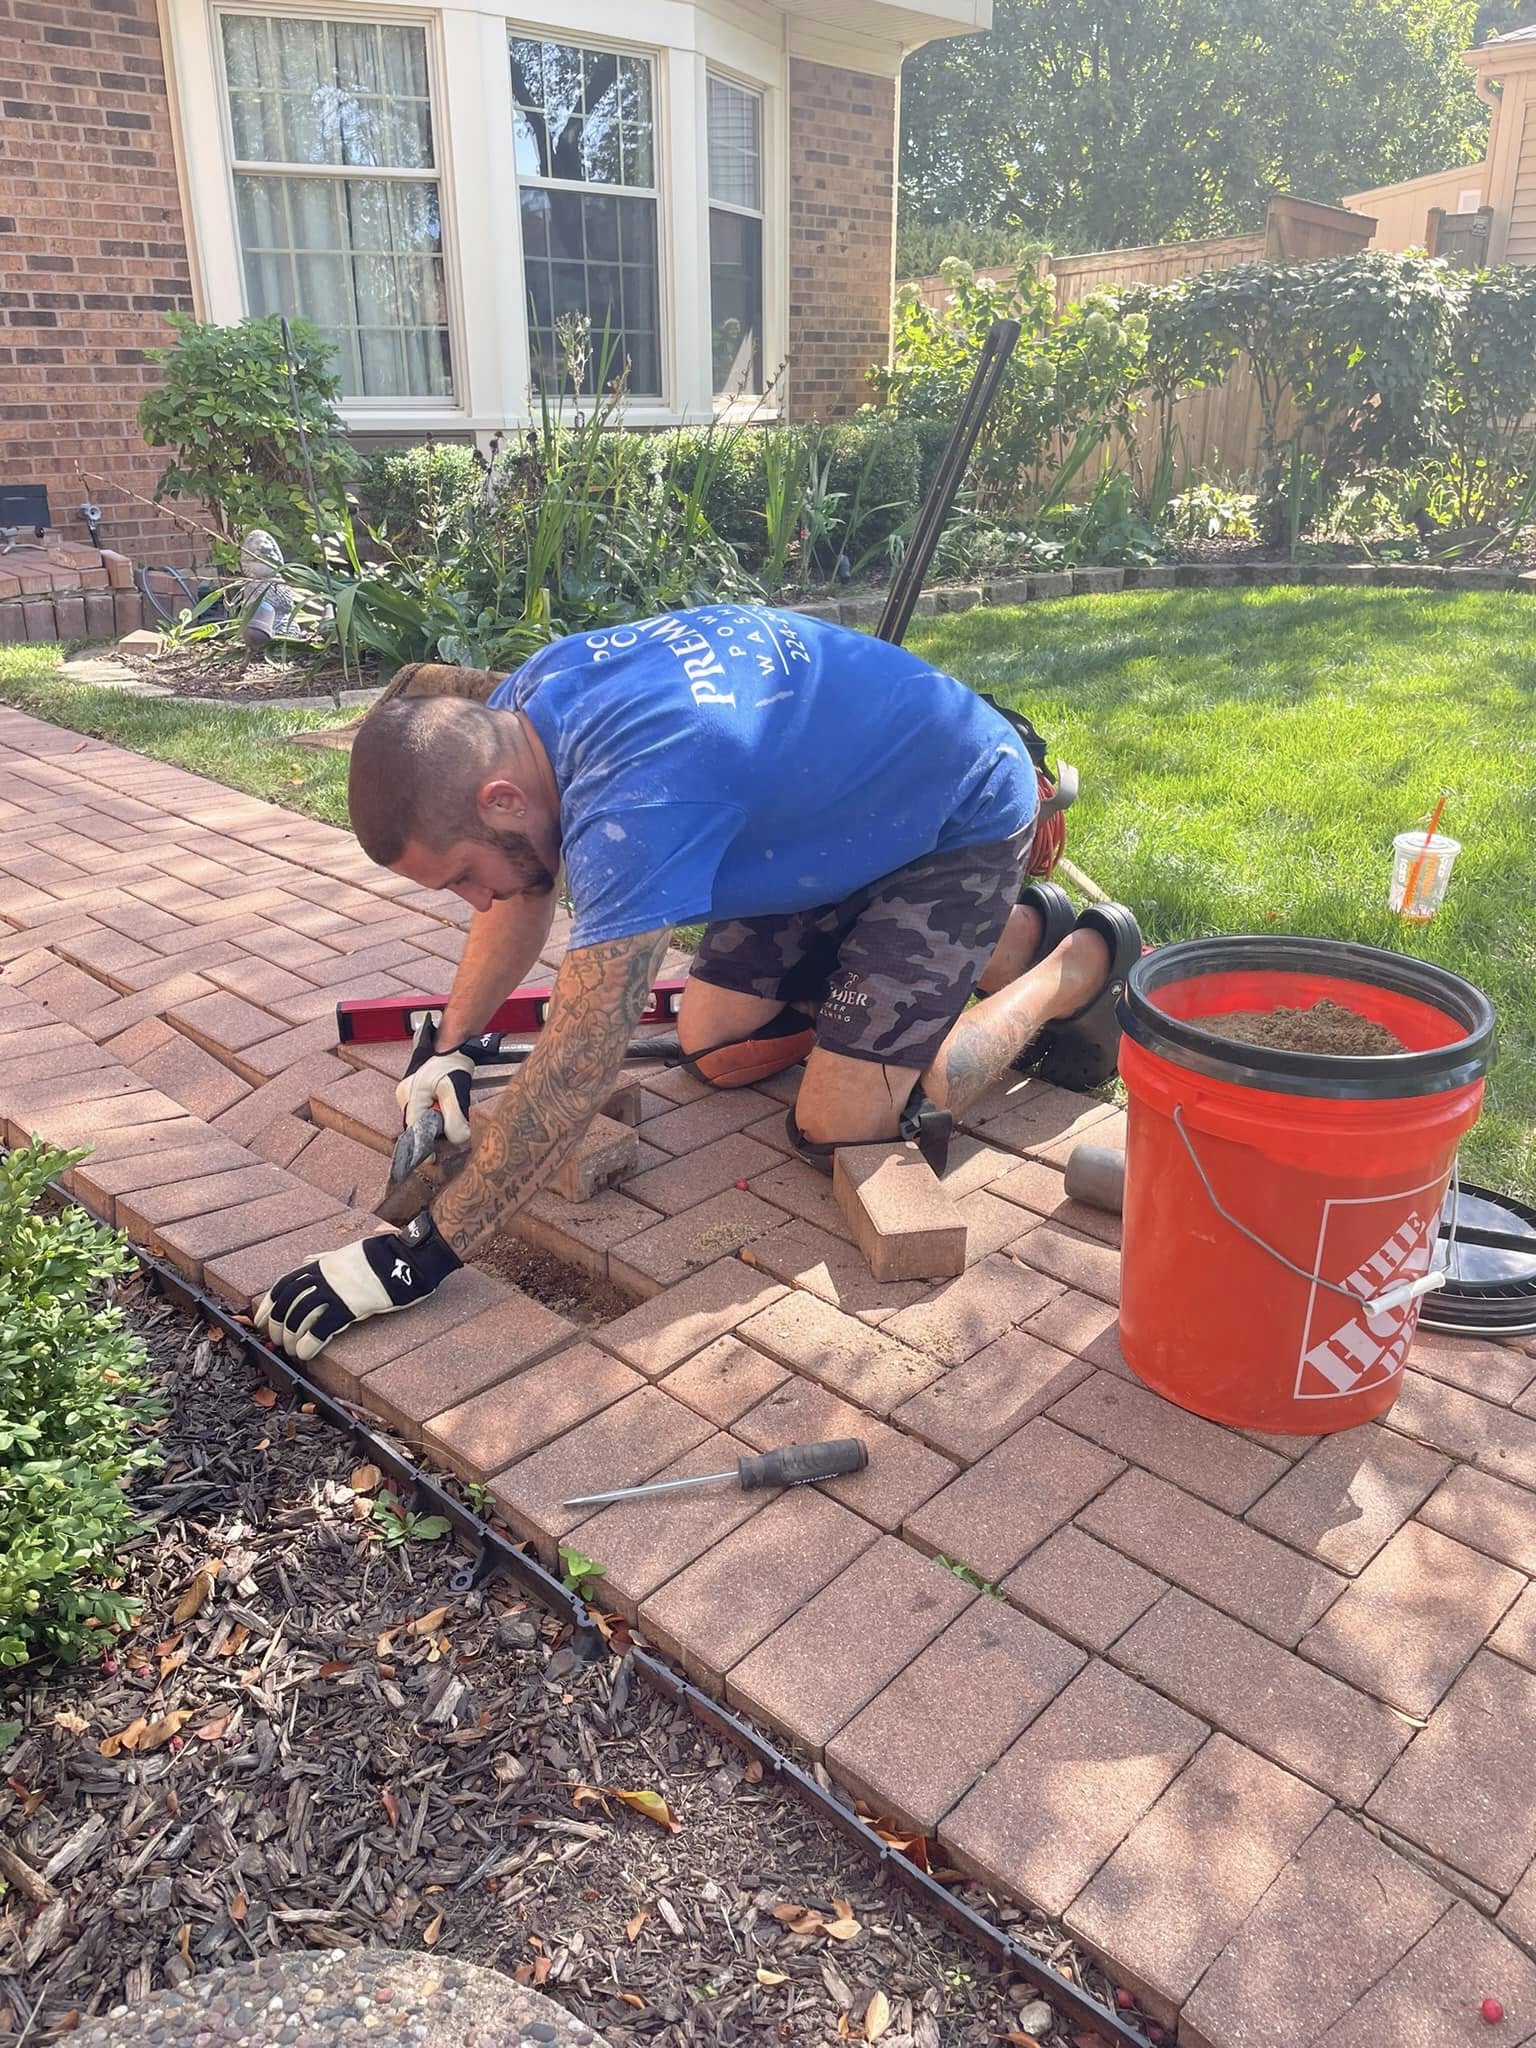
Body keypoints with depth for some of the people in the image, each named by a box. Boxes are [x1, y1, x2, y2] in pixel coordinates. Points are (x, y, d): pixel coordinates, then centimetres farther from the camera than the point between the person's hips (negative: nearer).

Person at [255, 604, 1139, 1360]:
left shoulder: (634, 795, -40)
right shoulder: (520, 709, -12)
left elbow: (577, 1070, -40)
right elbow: (529, 890, 6)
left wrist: (426, 1250, -34)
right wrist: (449, 1048, -4)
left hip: (961, 814, -9)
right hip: (850, 813, 9)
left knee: (841, 1132, -15)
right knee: (716, 1050, 8)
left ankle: (1081, 960, 7)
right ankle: (1014, 926, 20)